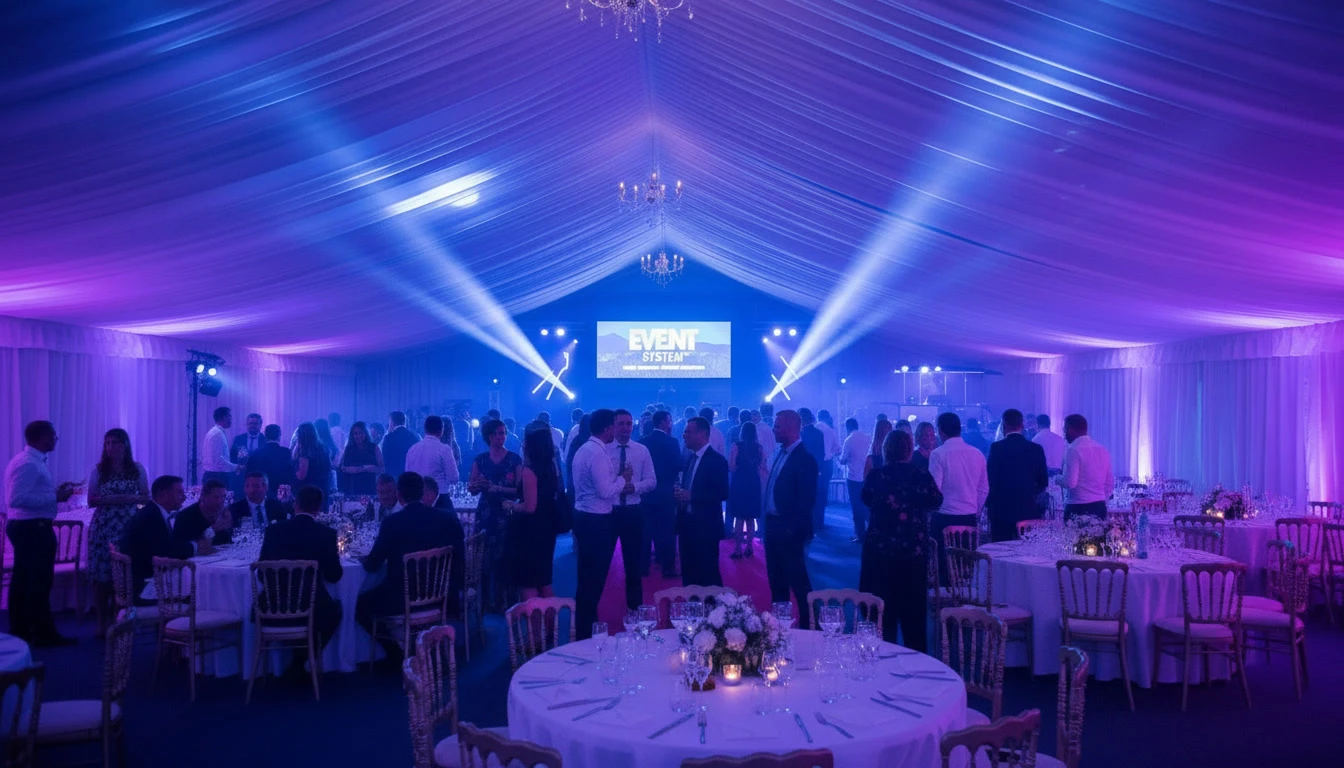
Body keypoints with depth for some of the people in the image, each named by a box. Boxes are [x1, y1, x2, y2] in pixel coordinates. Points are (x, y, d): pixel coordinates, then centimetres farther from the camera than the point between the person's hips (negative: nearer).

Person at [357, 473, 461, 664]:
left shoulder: (392, 522, -14)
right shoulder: (447, 519, -4)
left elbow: (372, 566, -8)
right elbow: (458, 556, 5)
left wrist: (367, 559, 15)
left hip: (402, 599, -4)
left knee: (361, 605, 21)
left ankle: (398, 655, 19)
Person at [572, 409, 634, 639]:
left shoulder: (583, 449, 11)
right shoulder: (598, 453, -20)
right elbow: (605, 492, -23)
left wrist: (619, 485, 10)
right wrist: (623, 478, -7)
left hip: (584, 517, 10)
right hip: (597, 521, -10)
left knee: (587, 575, 19)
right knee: (594, 577, 0)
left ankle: (584, 623, 30)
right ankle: (587, 630, 9)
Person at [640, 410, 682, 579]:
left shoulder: (643, 442, 3)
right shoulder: (672, 442, -12)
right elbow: (679, 466, -12)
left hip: (647, 492, 5)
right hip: (665, 493, -5)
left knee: (646, 530, 11)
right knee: (667, 531, 2)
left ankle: (643, 566, 16)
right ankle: (668, 568, 5)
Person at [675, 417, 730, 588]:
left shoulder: (717, 459, -12)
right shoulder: (690, 457, 12)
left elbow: (722, 493, -19)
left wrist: (691, 496, -23)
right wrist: (680, 494, -4)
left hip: (706, 527, -8)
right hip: (688, 524, 8)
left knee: (708, 575, 1)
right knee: (688, 574, 13)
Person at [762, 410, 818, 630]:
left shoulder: (805, 459, -15)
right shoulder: (782, 453, 10)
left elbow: (807, 500, -18)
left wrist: (793, 529, -18)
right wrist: (769, 522, 8)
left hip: (788, 530, -9)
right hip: (773, 525, 9)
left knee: (798, 581, 1)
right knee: (776, 580, 17)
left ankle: (808, 625, 13)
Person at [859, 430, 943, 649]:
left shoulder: (875, 475, -11)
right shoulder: (921, 475, -12)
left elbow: (865, 499, 7)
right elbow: (936, 502, 2)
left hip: (879, 549, 0)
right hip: (914, 550, 1)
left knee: (882, 605, 12)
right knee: (913, 606, 15)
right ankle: (917, 654, 23)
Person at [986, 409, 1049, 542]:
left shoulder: (997, 447, -9)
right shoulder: (1036, 449, 2)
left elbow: (990, 479, -9)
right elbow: (1043, 482, 8)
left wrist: (988, 502, 7)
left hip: (1002, 509, -3)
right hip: (1028, 510, 3)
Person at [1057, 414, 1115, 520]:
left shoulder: (1073, 450, -11)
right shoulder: (1103, 450, 11)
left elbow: (1070, 483, -17)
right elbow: (1110, 483, 15)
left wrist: (1057, 478, 2)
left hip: (1077, 508, -7)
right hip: (1100, 507, 7)